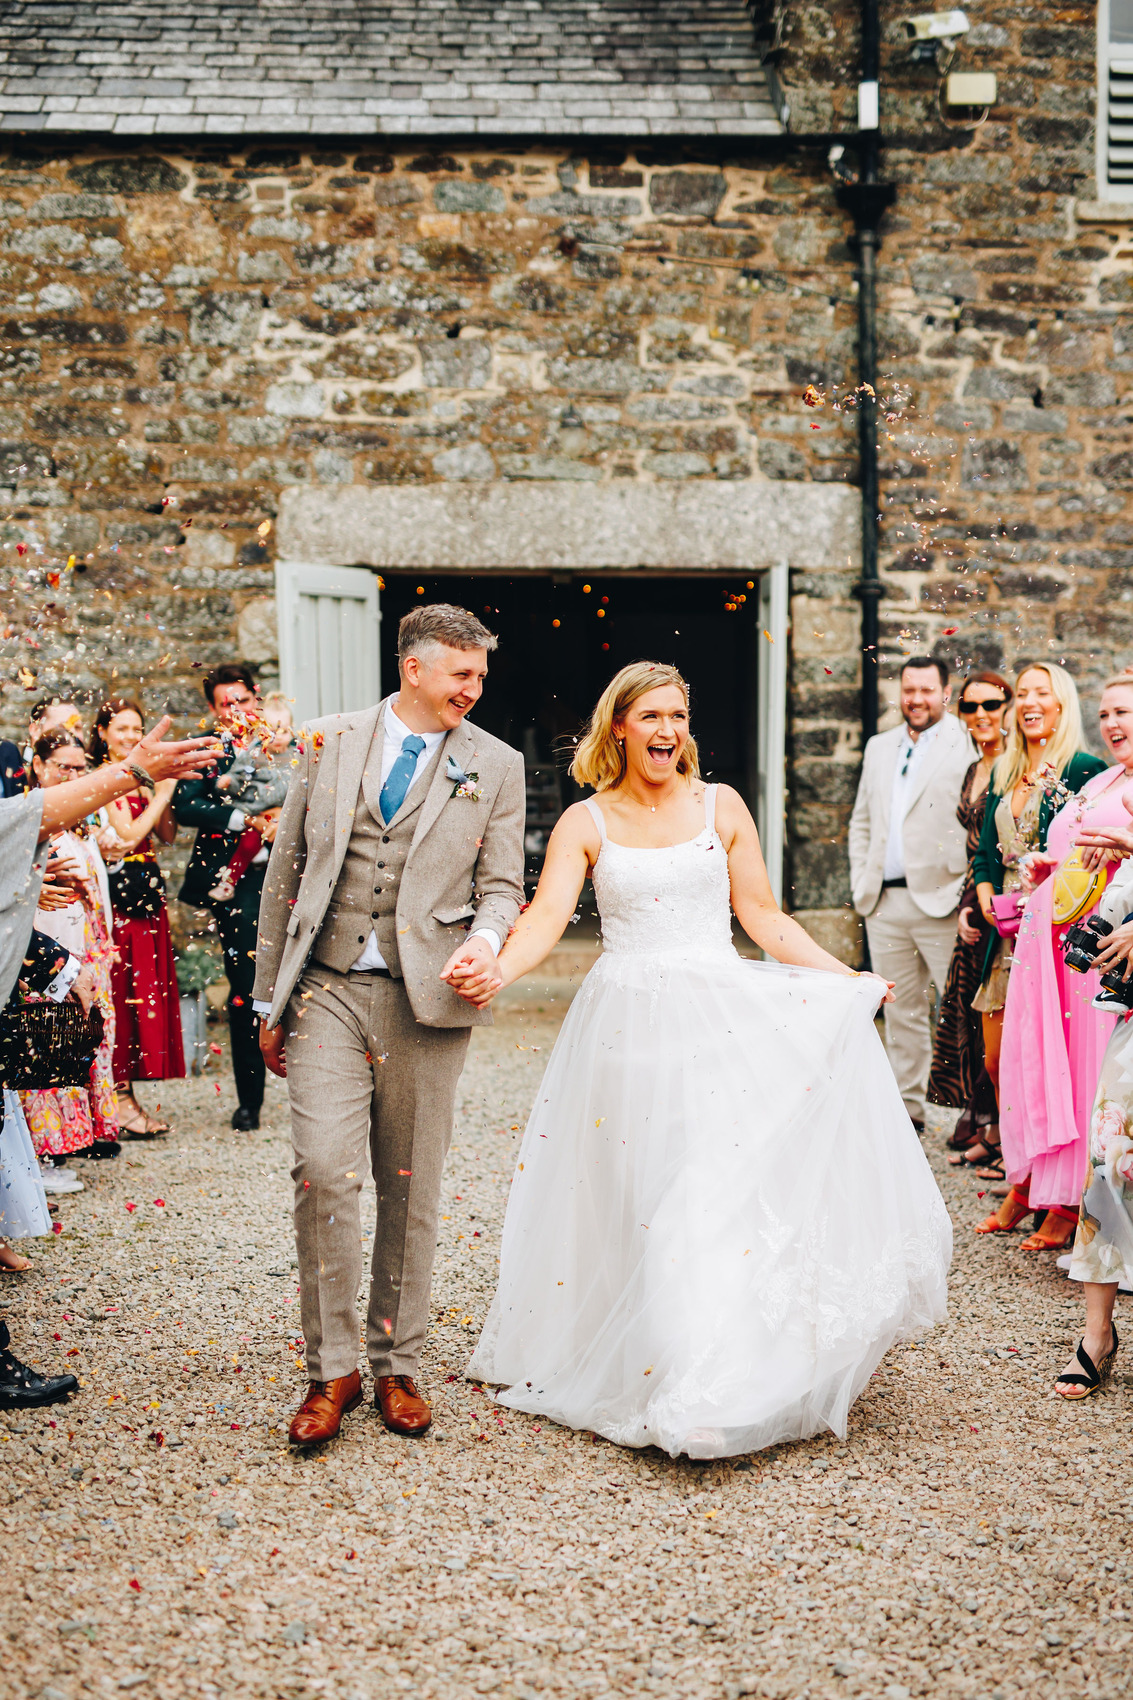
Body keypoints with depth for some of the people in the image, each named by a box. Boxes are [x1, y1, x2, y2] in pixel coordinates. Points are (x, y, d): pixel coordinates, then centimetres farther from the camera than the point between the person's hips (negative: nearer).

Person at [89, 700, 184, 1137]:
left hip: (147, 892, 8)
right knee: (121, 990, -7)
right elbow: (127, 835, -15)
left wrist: (163, 789, -1)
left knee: (148, 987, 7)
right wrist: (162, 793, -10)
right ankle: (119, 1099, -2)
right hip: (118, 892, -8)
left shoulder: (138, 780, 16)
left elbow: (167, 835, 11)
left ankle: (127, 1095, 12)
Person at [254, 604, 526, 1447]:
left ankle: (397, 1365, 22)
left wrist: (485, 939, -19)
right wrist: (270, 997, 9)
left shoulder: (496, 765, 6)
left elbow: (501, 887, 5)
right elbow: (286, 870, 10)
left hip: (425, 999, 0)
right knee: (324, 1172, -11)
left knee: (412, 1189, 7)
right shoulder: (329, 742, 7)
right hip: (328, 988, 0)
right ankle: (333, 1369, 4)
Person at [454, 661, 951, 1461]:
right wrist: (498, 973, -26)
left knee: (728, 1177, -10)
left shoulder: (720, 806, 8)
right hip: (631, 1025, 0)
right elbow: (548, 916, -7)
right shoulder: (586, 823, 5)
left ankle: (730, 1378, -3)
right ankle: (658, 1378, 9)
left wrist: (844, 977, 3)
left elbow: (763, 916, 10)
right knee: (638, 1196, -1)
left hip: (723, 1015, 0)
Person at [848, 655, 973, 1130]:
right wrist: (860, 883, 12)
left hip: (941, 899, -6)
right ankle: (908, 1106, 20)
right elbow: (861, 821, 22)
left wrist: (967, 888, -13)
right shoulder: (879, 747, 18)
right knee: (900, 1009, 12)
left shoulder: (967, 745, -2)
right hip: (885, 902, 6)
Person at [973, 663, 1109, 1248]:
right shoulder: (1004, 774, 16)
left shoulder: (1085, 771, -6)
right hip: (1009, 932, 7)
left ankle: (1065, 1203, 5)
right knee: (998, 1063, 9)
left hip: (1056, 931, -7)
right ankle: (1021, 1184, 23)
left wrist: (1049, 893, -19)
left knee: (1052, 1063, -5)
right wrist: (987, 896, 1)